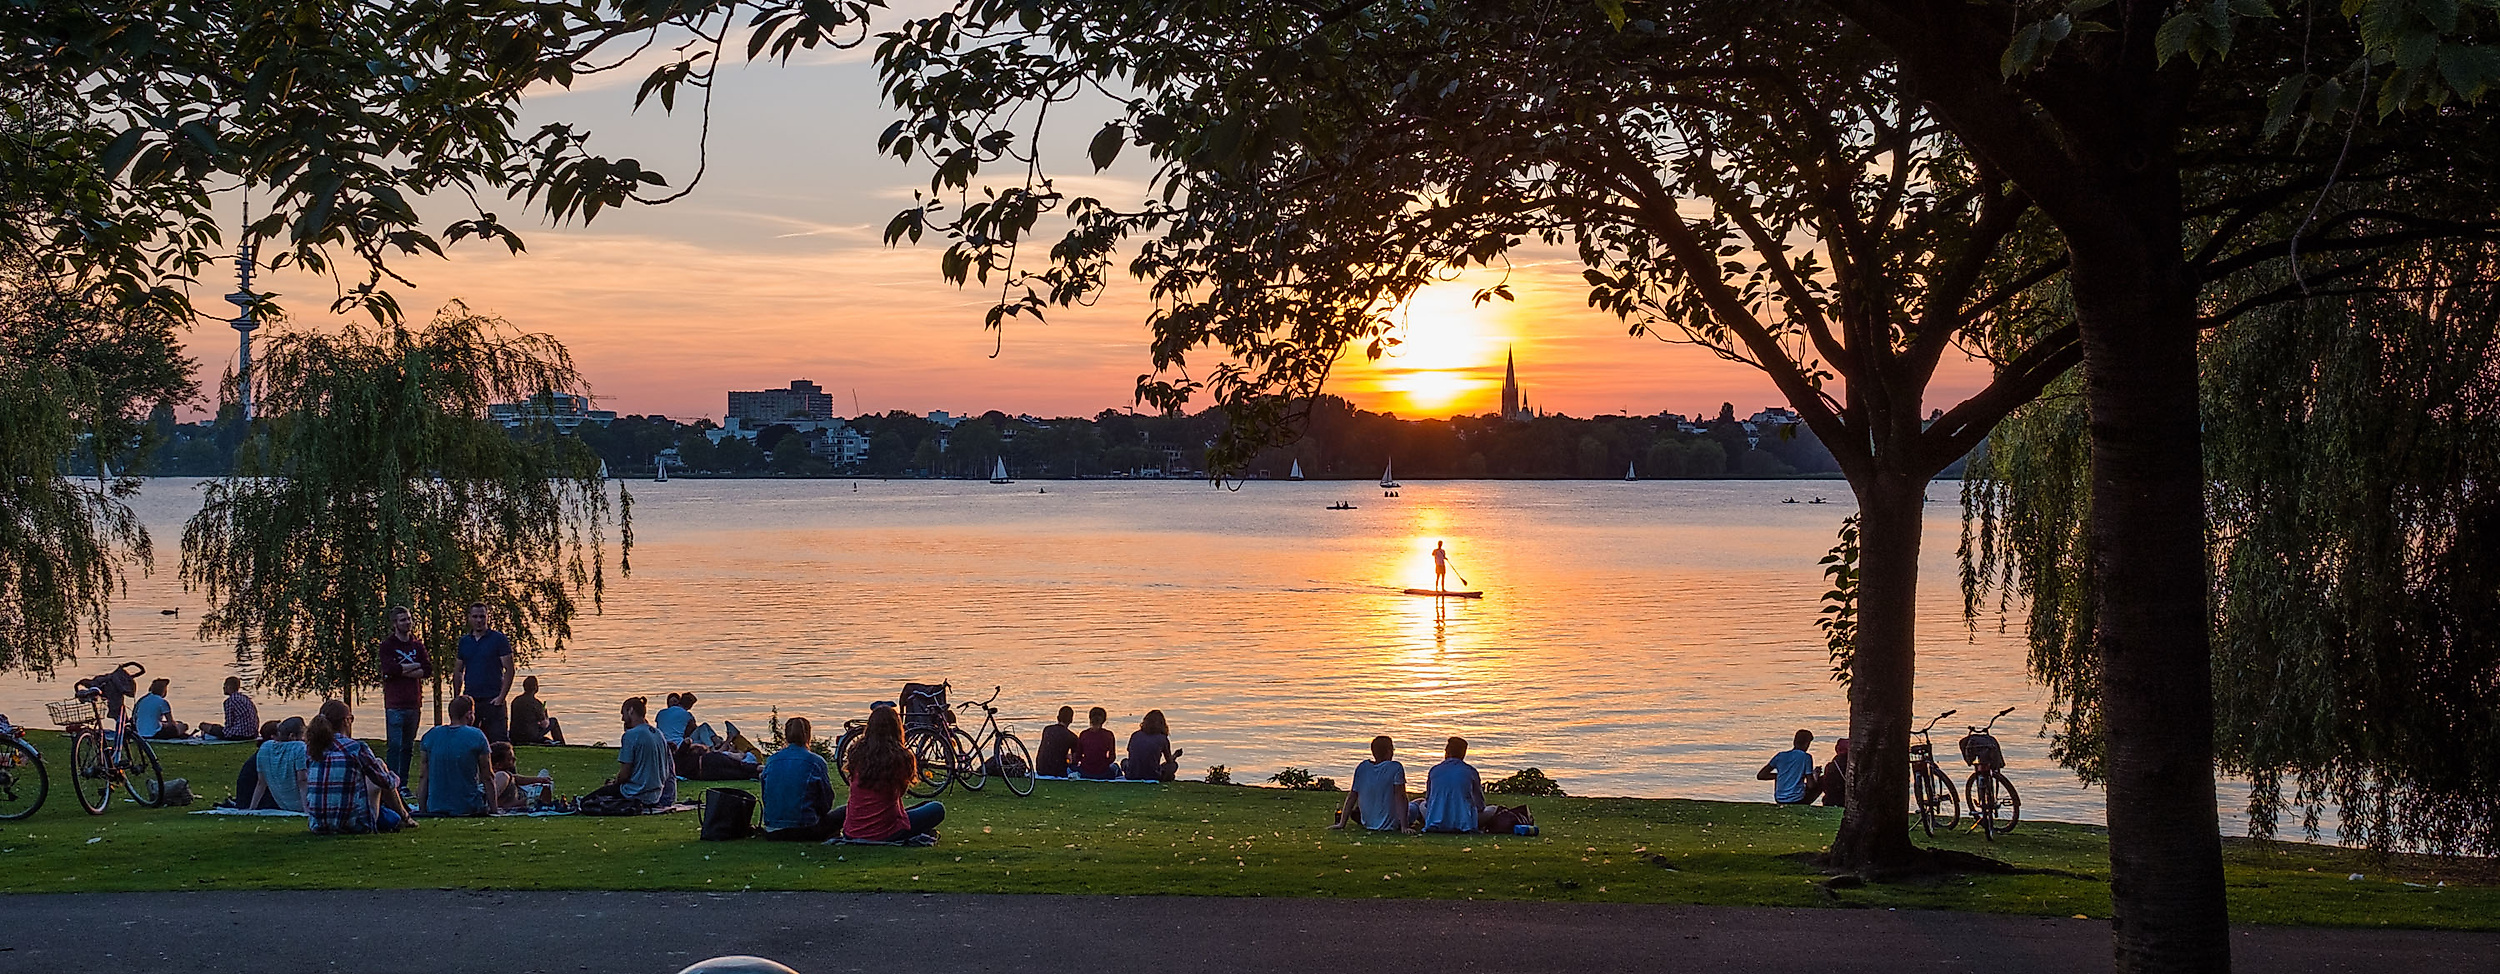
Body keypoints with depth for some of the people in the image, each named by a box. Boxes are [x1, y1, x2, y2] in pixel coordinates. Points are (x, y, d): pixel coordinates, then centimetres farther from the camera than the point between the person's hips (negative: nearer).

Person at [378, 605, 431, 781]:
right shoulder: (387, 645, 0)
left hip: (413, 702, 5)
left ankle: (403, 784, 13)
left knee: (408, 746, 8)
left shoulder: (417, 646, 13)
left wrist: (402, 671, -10)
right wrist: (415, 666, -4)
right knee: (394, 745, -8)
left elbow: (428, 670, 1)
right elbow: (389, 669, -15)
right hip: (394, 704, -5)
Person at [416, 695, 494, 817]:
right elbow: (487, 776, -4)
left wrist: (422, 809, 11)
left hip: (434, 808, 3)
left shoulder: (430, 735, 0)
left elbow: (424, 776, 3)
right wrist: (494, 807, 6)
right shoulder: (477, 736, -10)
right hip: (467, 807, -2)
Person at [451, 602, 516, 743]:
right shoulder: (464, 642, 13)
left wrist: (501, 696, -12)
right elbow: (458, 671, 18)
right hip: (469, 699, 5)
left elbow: (509, 670, -4)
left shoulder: (499, 639, -1)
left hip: (492, 700, -5)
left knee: (498, 740, -8)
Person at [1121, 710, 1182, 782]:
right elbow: (1169, 761, 16)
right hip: (1153, 776, -2)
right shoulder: (1162, 739, 1)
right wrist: (1175, 756, 42)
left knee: (1125, 762, 35)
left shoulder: (1135, 735, 7)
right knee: (1174, 764, 24)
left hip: (1131, 776, 2)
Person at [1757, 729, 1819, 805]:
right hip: (1797, 800, -3)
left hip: (1779, 799, 3)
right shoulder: (1806, 757, -8)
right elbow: (1810, 784, -9)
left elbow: (1760, 776, 2)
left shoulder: (1780, 756, 2)